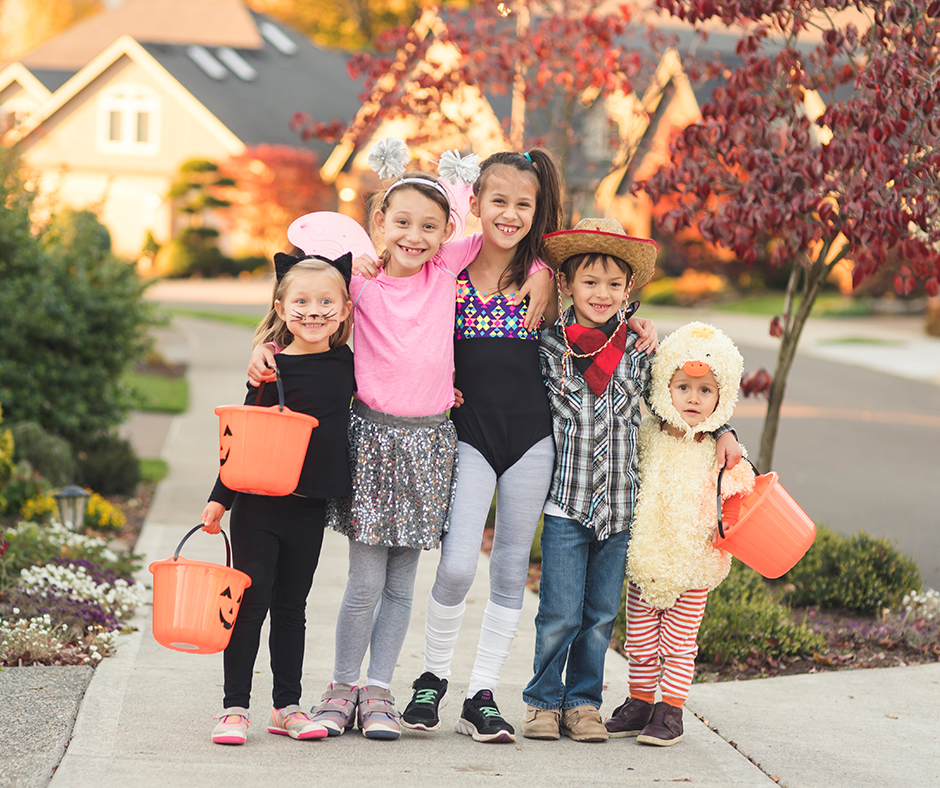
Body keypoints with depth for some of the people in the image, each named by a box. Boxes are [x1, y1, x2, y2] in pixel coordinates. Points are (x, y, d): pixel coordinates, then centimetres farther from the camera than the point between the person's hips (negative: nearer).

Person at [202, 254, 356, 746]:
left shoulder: (347, 363, 5)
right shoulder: (273, 368, -10)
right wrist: (221, 498, -7)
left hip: (310, 506, 4)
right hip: (261, 504, -4)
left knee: (291, 607, 13)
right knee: (250, 603, 0)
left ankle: (287, 706, 20)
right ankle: (234, 708, 6)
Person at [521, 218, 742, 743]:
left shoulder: (641, 348, 3)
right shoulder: (548, 345, -3)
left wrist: (723, 430, 9)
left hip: (621, 504, 2)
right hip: (566, 502, -2)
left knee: (601, 616, 9)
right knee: (560, 614, -2)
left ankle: (583, 701, 22)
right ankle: (544, 701, 14)